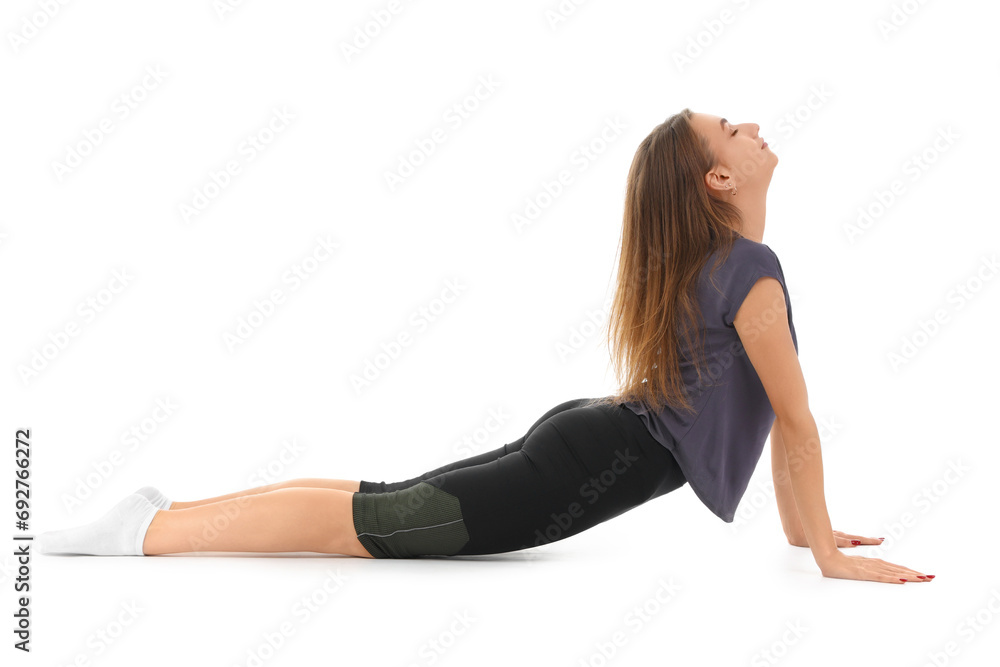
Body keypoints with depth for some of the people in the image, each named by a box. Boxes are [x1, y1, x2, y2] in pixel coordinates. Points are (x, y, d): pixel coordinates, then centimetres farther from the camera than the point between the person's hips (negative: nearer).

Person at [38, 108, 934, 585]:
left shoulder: (711, 264, 16)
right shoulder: (752, 269, -15)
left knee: (378, 502, 10)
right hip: (593, 467, -9)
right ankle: (145, 531, -5)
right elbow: (796, 420, -12)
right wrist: (831, 555, -5)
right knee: (364, 522, -8)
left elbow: (764, 407, 23)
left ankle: (172, 511, 14)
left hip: (583, 441, 9)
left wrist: (802, 526, 25)